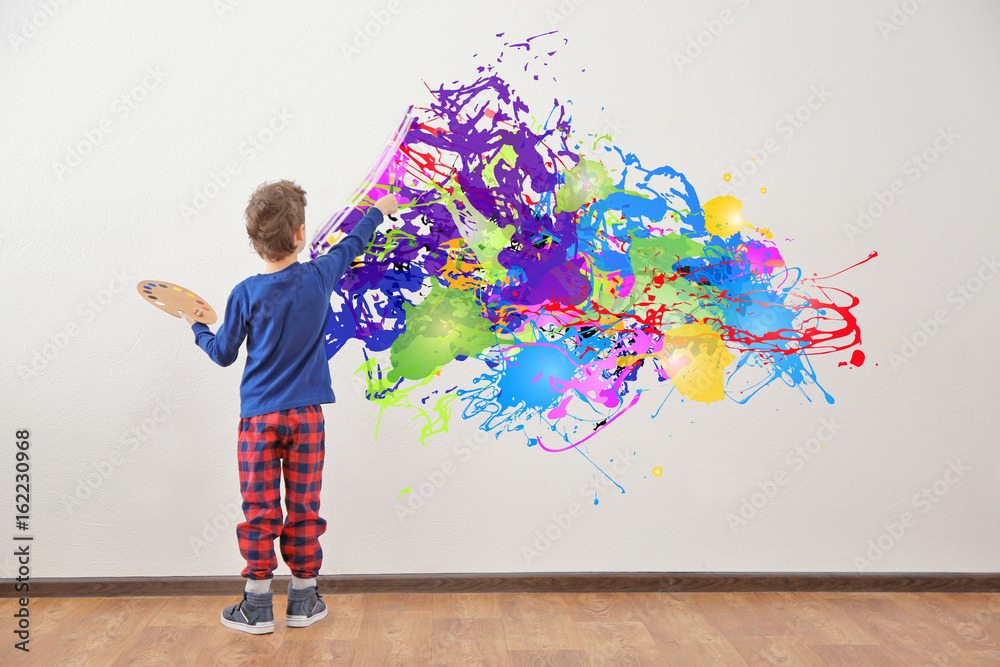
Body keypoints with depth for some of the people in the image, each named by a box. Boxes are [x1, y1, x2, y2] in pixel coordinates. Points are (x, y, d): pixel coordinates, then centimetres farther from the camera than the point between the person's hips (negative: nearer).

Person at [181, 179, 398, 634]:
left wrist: (197, 327, 21)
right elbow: (352, 244, 16)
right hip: (306, 415, 1)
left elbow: (224, 354, 2)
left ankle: (257, 606, 15)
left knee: (259, 510, 7)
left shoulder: (245, 294, -8)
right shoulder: (320, 276, -4)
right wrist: (378, 211, 33)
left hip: (258, 417, -1)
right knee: (304, 508, 10)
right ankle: (303, 600, 20)